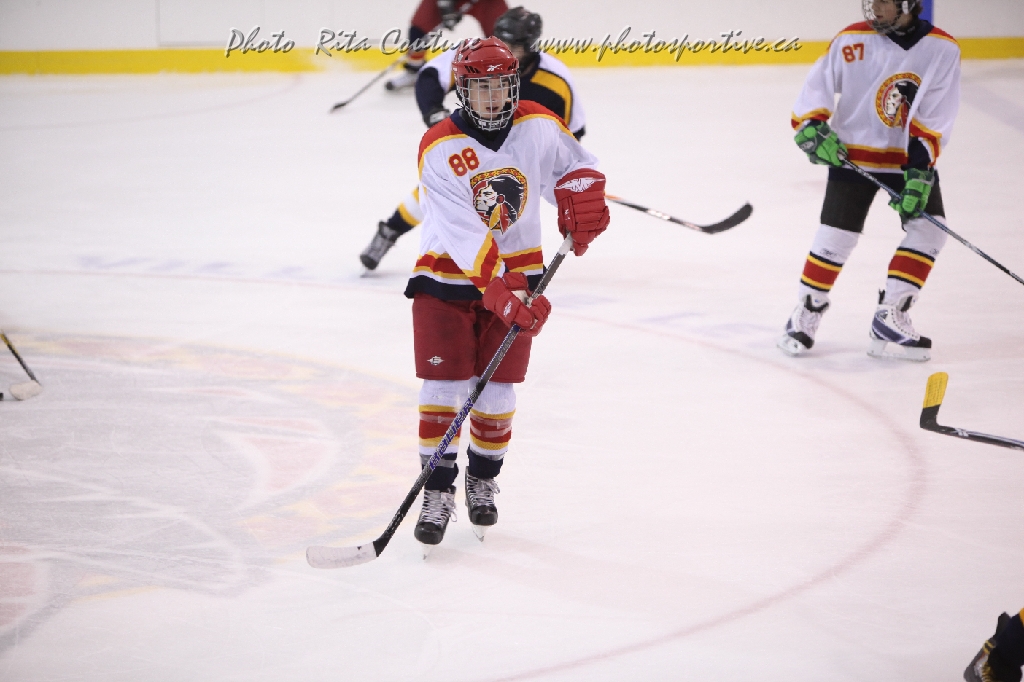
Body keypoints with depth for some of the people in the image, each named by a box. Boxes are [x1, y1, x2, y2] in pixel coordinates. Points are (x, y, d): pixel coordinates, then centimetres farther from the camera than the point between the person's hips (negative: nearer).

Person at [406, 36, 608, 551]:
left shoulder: (537, 126, -8)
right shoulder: (439, 149, -20)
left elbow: (576, 166, 11)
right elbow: (462, 232, -28)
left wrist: (581, 205, -11)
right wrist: (500, 289, -37)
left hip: (516, 275, 3)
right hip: (447, 278, -3)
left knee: (497, 390, 5)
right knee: (443, 387, -8)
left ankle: (482, 481, 25)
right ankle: (438, 490, 3)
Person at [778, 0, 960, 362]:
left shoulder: (943, 49, -10)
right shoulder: (852, 41, -9)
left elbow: (935, 118, -14)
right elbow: (817, 87, -4)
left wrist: (919, 169, -22)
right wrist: (813, 130, -21)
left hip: (913, 157, 1)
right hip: (853, 152, -1)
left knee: (929, 228, -11)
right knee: (837, 234, -7)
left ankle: (890, 320, -6)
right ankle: (807, 312, 13)